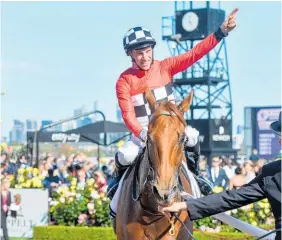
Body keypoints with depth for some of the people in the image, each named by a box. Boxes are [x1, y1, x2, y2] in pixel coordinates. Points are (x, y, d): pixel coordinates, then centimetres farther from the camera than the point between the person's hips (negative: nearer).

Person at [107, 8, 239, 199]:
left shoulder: (165, 67, -2)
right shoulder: (125, 80, -5)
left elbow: (194, 54, -10)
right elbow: (127, 114, -12)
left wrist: (221, 32, -21)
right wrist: (142, 133, -31)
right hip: (143, 134, -1)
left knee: (191, 137, -30)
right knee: (124, 156, -29)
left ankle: (194, 175, -2)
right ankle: (120, 179, 7)